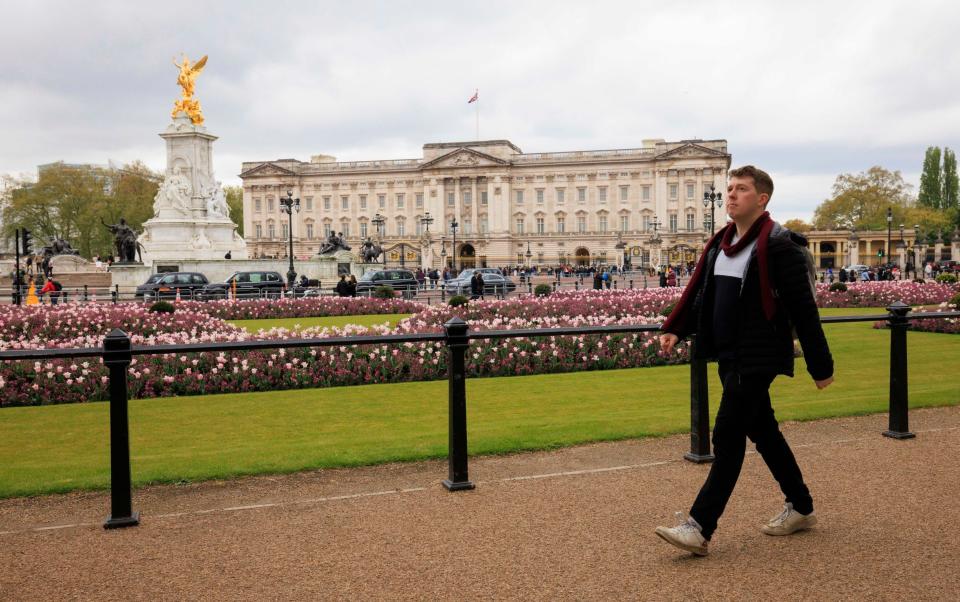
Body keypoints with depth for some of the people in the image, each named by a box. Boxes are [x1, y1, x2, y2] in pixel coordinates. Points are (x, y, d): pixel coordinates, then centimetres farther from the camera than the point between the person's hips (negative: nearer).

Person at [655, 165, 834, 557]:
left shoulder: (778, 246, -13)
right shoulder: (721, 243, 12)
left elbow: (803, 309, -12)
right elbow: (698, 291, 14)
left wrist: (820, 366, -9)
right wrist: (675, 329, 1)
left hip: (757, 359, -8)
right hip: (730, 356, 9)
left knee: (727, 437, -9)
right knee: (762, 432, 17)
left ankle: (699, 528, -7)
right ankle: (801, 508, 32)